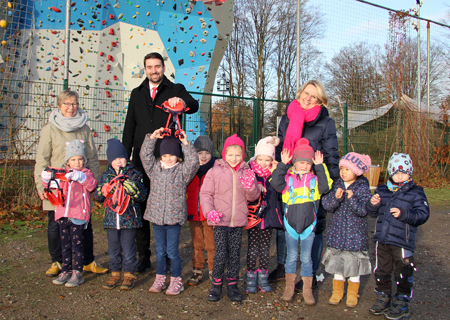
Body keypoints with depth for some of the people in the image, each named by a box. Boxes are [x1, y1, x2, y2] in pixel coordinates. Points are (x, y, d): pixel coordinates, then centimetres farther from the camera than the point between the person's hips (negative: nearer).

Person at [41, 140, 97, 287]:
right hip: (62, 214, 5)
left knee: (77, 244, 0)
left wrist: (80, 176, -32)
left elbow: (92, 184, -18)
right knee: (65, 245, 13)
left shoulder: (86, 173, 1)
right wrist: (47, 178, -1)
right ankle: (66, 271, 25)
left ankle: (78, 273, 9)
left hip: (78, 214, -5)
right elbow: (52, 186, 20)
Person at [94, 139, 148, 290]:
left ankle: (129, 275, 19)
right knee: (113, 249, 12)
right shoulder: (106, 176, 7)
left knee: (128, 249, 4)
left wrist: (134, 190, -24)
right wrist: (103, 190, -12)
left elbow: (143, 196, -5)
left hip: (129, 219, -3)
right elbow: (97, 196, 8)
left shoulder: (134, 174, -2)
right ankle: (115, 274, 27)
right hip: (111, 219, 3)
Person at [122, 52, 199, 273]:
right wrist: (124, 156, 11)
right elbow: (129, 128, 19)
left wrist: (182, 101, -35)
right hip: (141, 159, 4)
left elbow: (194, 106, -12)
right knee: (140, 207, 4)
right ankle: (143, 256, 15)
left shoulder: (176, 90, 7)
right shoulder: (137, 94, 18)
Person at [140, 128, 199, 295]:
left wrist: (186, 143, -16)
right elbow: (145, 155, 3)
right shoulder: (154, 169, 8)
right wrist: (152, 138, -3)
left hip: (174, 217, -3)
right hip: (156, 217, 4)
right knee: (160, 251, 14)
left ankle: (176, 281, 16)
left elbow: (193, 161, -15)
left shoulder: (182, 170, -1)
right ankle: (160, 278, 28)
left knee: (172, 251, 2)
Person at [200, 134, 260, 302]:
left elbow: (253, 197, 5)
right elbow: (205, 193, 0)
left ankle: (232, 285, 23)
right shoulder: (215, 171, -1)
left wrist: (250, 187, -16)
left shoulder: (247, 172, 6)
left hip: (238, 221, 3)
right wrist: (209, 211, -15)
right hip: (220, 220, -2)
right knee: (220, 254, -4)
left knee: (235, 254, 9)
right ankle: (216, 284, 15)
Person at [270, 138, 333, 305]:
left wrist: (320, 166, -11)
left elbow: (325, 186, -14)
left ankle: (307, 290, 20)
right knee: (291, 257, 13)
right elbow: (276, 182, -17)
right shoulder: (288, 178, -2)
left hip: (308, 226, 1)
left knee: (306, 258, 9)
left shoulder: (315, 179, 2)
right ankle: (289, 287, 26)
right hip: (291, 225, 0)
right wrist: (283, 164, -16)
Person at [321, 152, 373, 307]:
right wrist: (336, 197, -25)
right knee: (337, 262, 12)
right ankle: (337, 291, 28)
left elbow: (364, 210, -16)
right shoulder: (336, 185, 1)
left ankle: (352, 294, 26)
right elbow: (327, 205, -7)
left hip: (355, 232, -3)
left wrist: (352, 199, -29)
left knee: (353, 263, 9)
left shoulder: (363, 188, -8)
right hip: (337, 231, 3)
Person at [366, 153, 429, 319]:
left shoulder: (416, 193, -5)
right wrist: (373, 204, -10)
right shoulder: (381, 190, 7)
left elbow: (423, 215, -13)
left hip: (402, 242, -4)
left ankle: (401, 304, 23)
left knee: (403, 274, 7)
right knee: (381, 271, 16)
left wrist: (404, 214, -26)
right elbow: (372, 213, 13)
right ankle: (383, 298, 33)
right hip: (382, 239, 5)